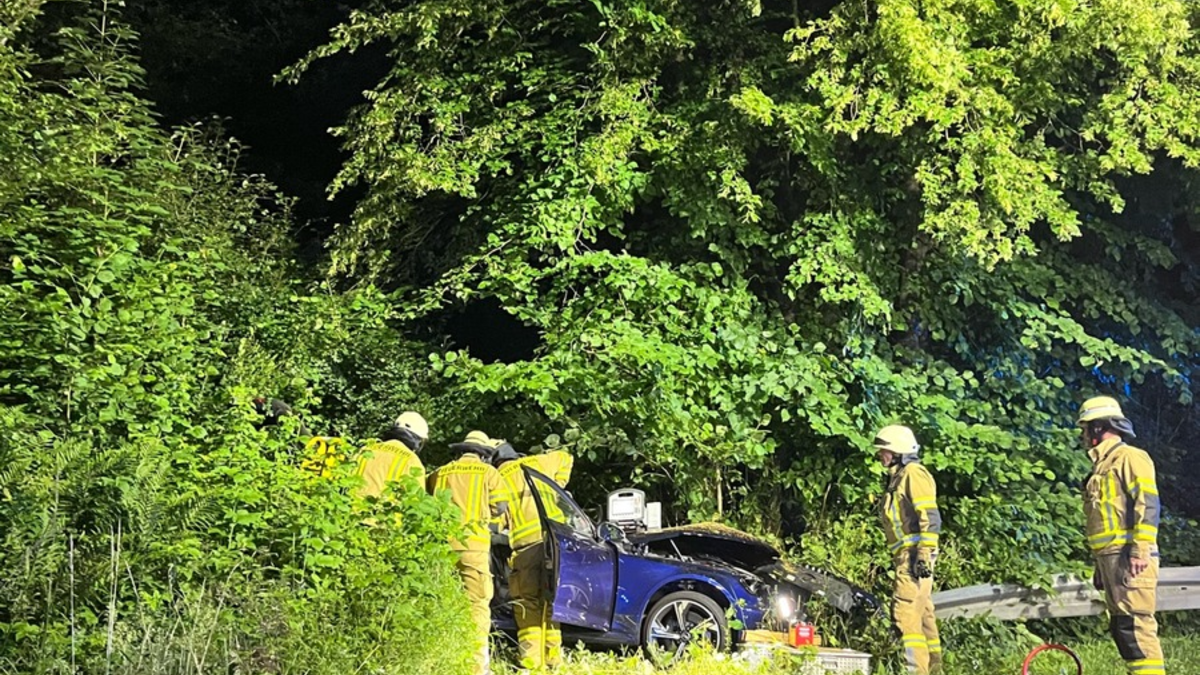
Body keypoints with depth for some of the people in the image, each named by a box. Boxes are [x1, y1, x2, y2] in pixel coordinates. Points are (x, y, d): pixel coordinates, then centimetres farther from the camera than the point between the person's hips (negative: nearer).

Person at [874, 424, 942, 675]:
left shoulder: (913, 473, -7)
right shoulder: (898, 477, 22)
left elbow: (931, 517, -17)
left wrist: (924, 554, -23)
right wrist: (896, 558, 23)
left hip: (915, 554, -10)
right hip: (907, 555, 10)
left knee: (905, 611, -15)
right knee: (921, 613, 13)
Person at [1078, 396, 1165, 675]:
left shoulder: (1129, 457, -3)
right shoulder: (1102, 466, 24)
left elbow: (1148, 503, -15)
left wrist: (1140, 550, -22)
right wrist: (1100, 564, 23)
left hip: (1129, 557, -10)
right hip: (1110, 558, 10)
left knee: (1135, 624, -15)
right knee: (1121, 627, 8)